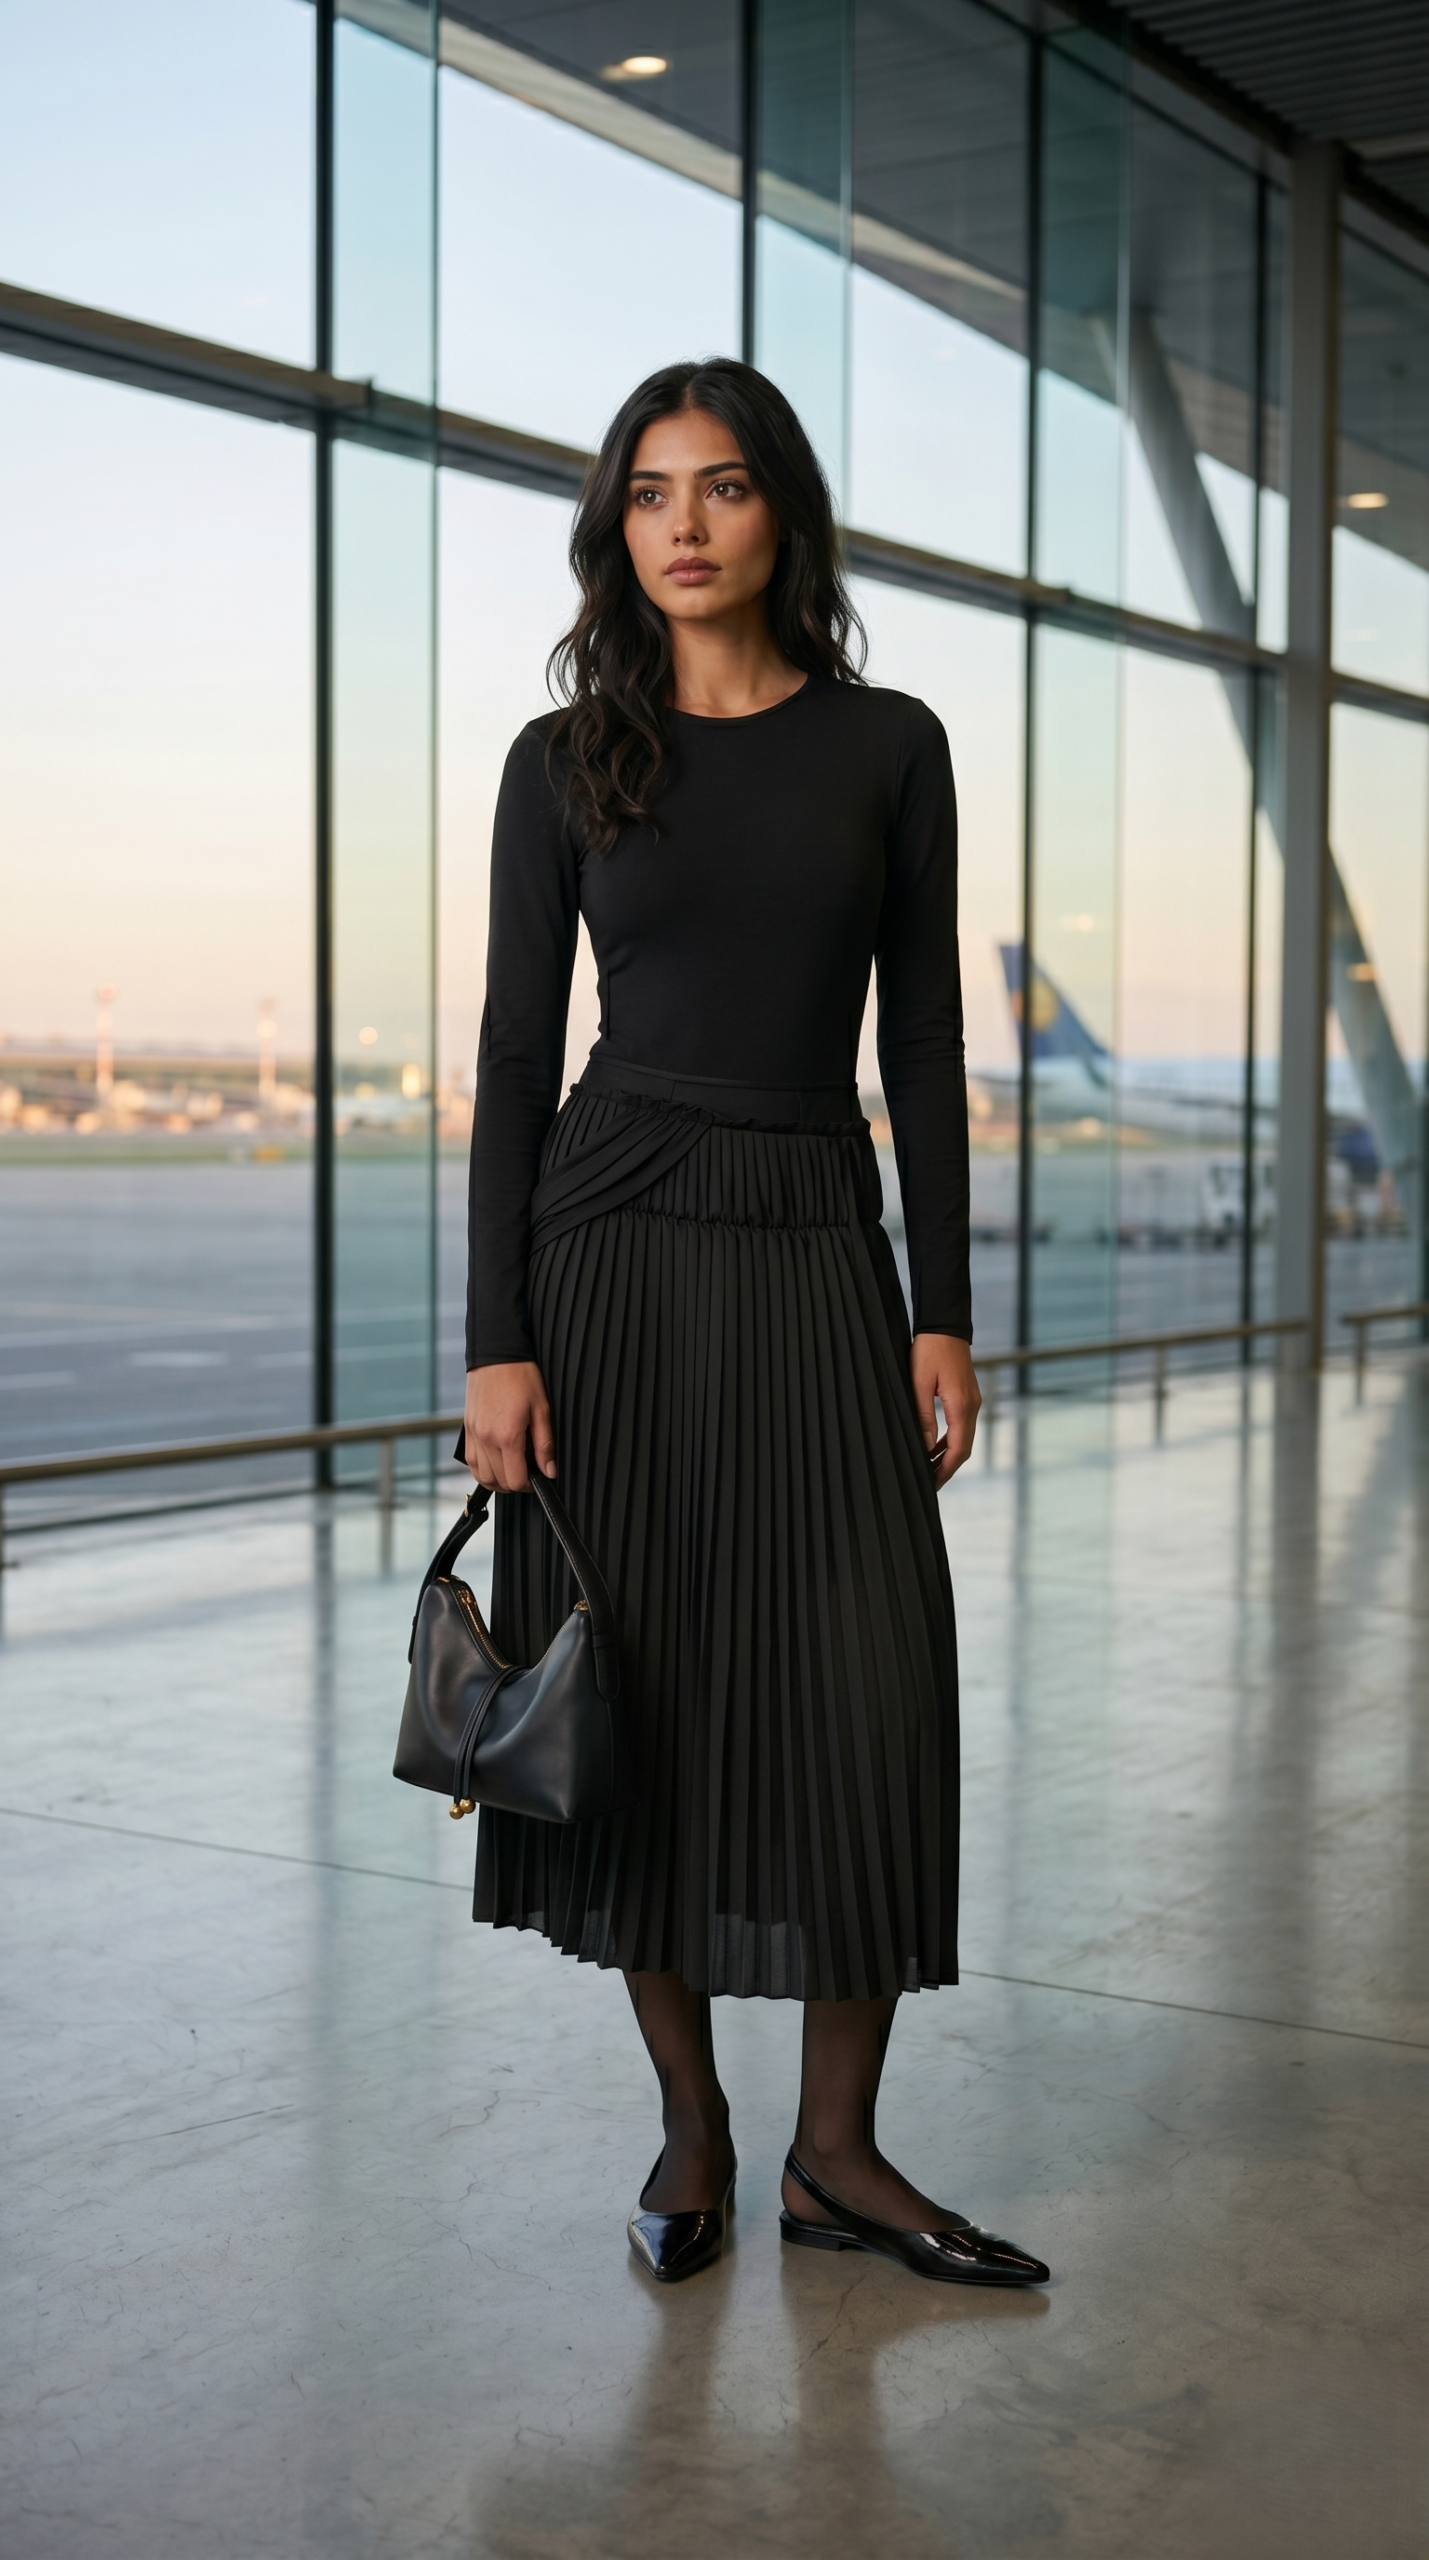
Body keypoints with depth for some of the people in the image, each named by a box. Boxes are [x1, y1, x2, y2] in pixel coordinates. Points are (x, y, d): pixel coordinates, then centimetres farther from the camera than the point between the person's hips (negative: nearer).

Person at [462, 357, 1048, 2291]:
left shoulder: (887, 746, 5)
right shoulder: (568, 758, 3)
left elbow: (924, 1042, 5)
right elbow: (516, 1052, 0)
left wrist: (945, 1311, -2)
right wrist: (496, 1342, -7)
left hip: (818, 1257, 1)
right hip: (612, 1245, -1)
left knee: (868, 1697, -4)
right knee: (639, 1689, 2)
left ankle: (836, 2152, 10)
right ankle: (691, 2127, 18)